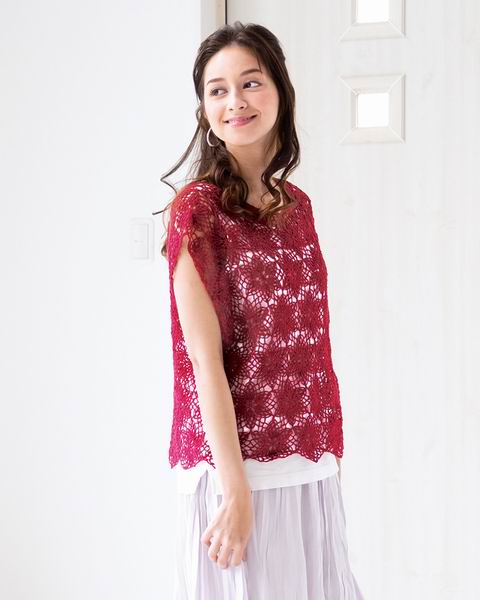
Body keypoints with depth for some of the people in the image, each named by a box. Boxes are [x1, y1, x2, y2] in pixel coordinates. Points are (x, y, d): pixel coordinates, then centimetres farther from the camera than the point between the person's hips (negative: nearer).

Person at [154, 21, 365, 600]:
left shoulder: (296, 205, 9)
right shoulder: (199, 208, -10)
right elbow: (205, 357, -14)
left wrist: (330, 452, 9)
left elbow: (311, 342, 11)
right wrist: (235, 488, -17)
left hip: (310, 467, 6)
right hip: (237, 464, -6)